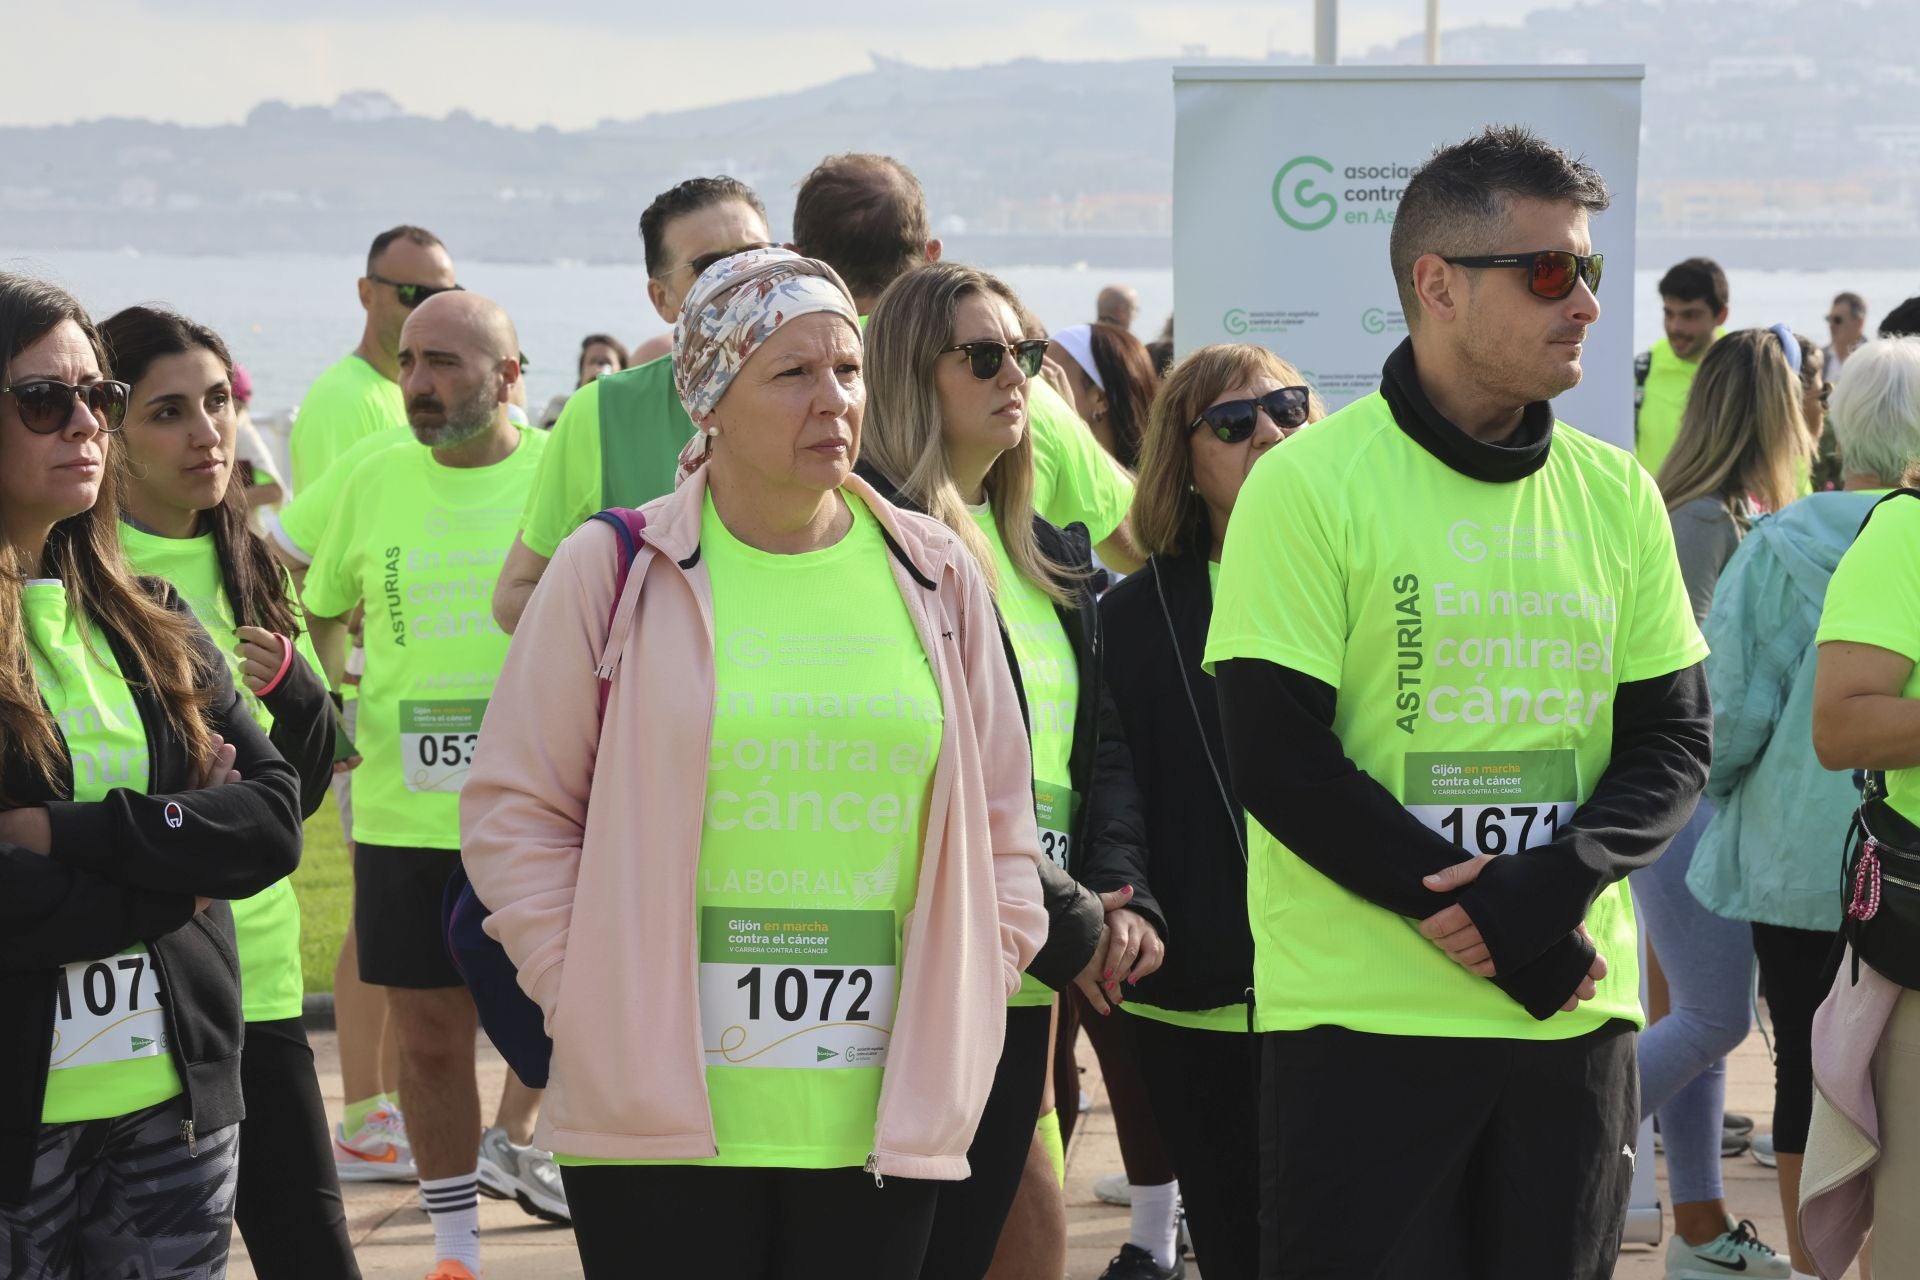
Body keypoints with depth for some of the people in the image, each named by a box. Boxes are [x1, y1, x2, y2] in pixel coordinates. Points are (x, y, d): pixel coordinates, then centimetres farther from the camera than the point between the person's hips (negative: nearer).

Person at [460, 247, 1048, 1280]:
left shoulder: (936, 578, 10)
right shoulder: (612, 572, 1)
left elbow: (1000, 820, 16)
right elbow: (517, 808, 4)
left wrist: (963, 1006, 6)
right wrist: (591, 1004, -5)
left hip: (883, 1120, 3)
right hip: (661, 1113, -2)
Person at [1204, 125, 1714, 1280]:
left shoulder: (1617, 495, 8)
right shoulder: (1310, 485, -7)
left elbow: (1674, 741, 7)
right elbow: (1278, 759, -12)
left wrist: (1557, 884, -14)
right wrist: (1504, 942, -15)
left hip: (1577, 1016, 5)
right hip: (1364, 1018, -4)